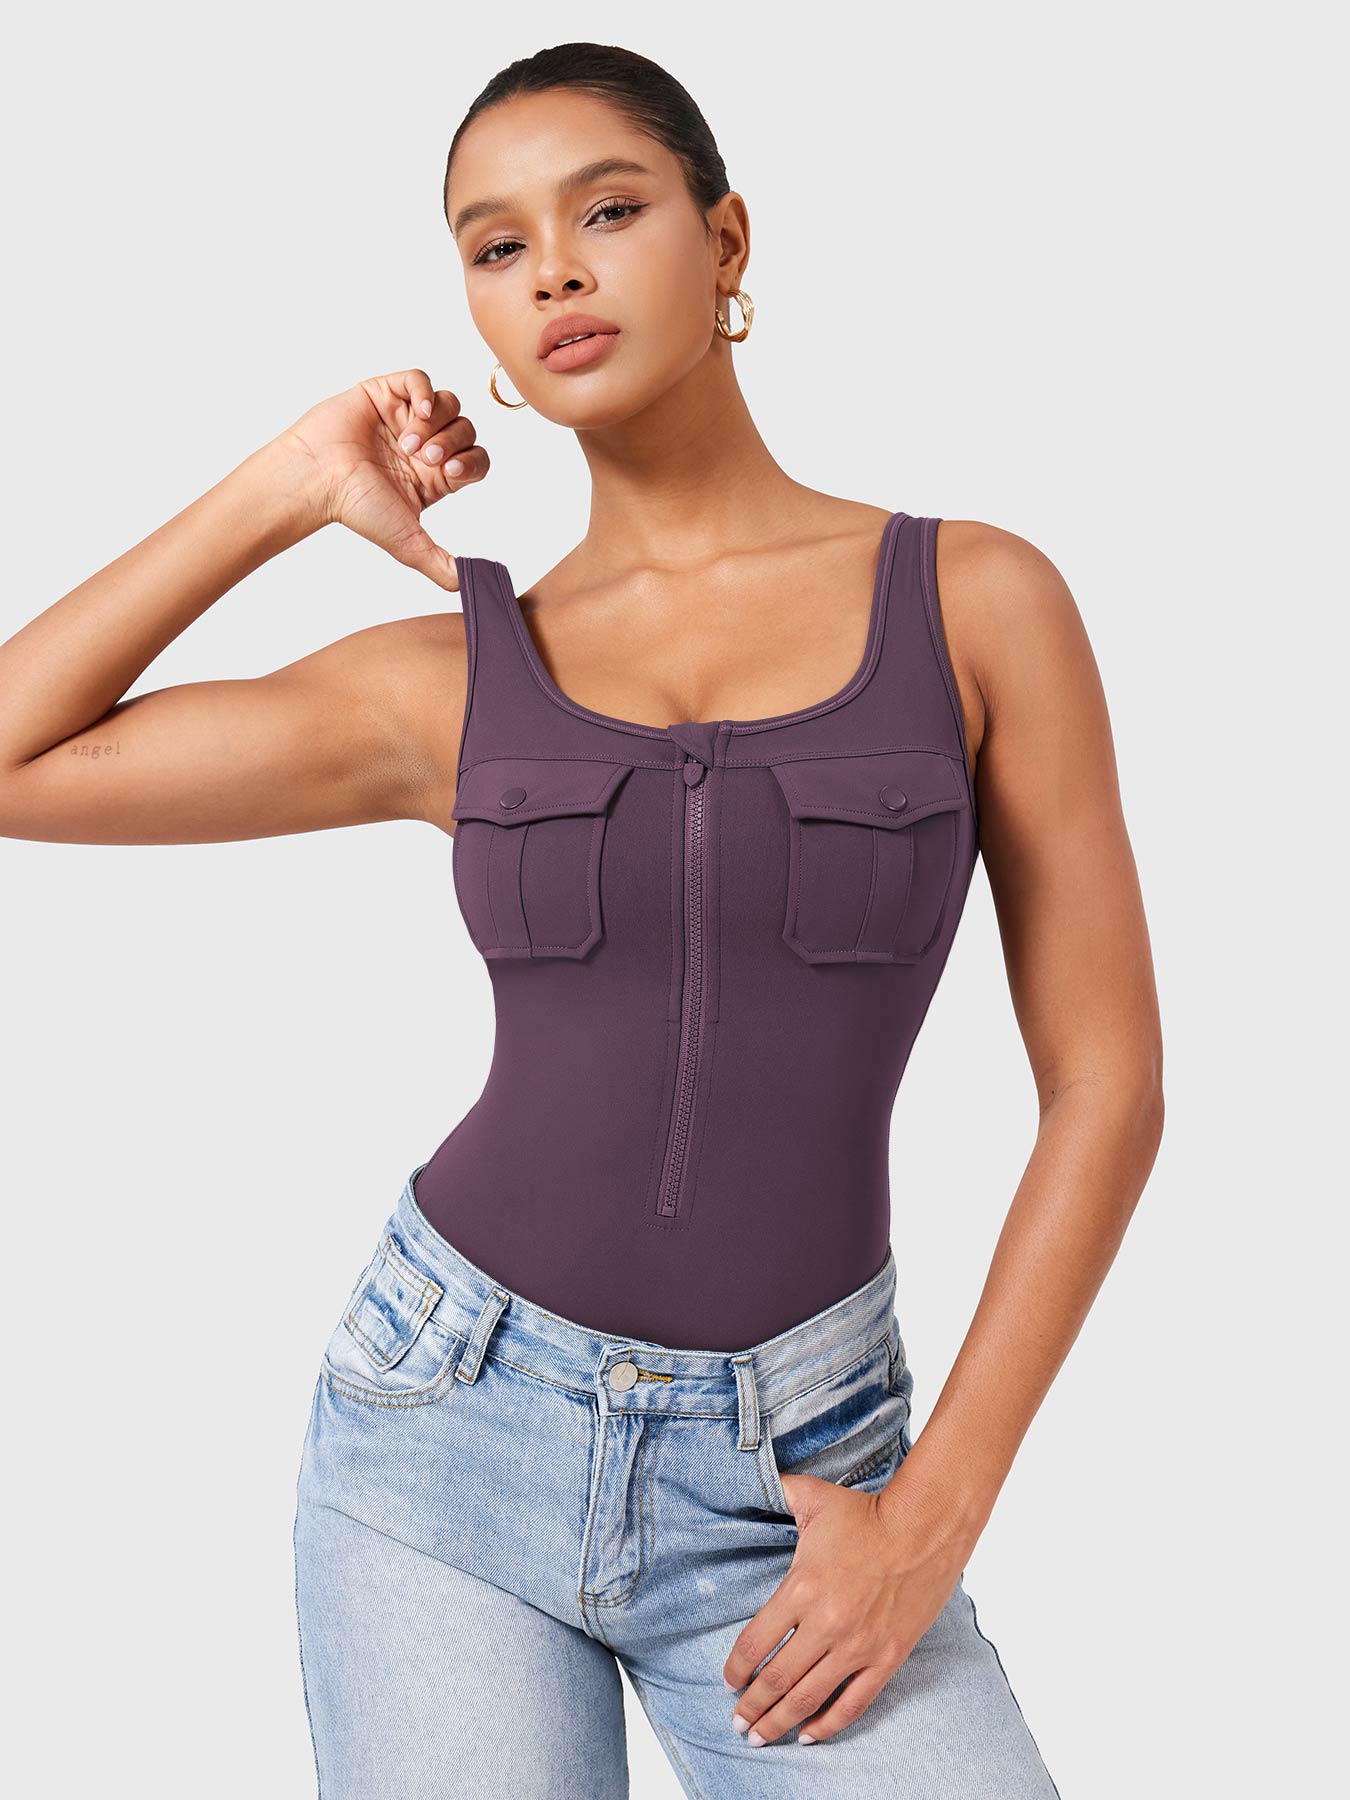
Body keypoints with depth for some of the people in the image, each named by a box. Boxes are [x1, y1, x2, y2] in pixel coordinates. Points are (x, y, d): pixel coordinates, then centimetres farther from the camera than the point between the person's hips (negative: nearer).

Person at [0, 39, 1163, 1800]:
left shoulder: (978, 598, -2)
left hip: (790, 1476, -1)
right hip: (451, 1415, 1)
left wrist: (934, 1513, -7)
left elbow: (1108, 1082, -2)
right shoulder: (449, 686, 2)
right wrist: (287, 488, 1)